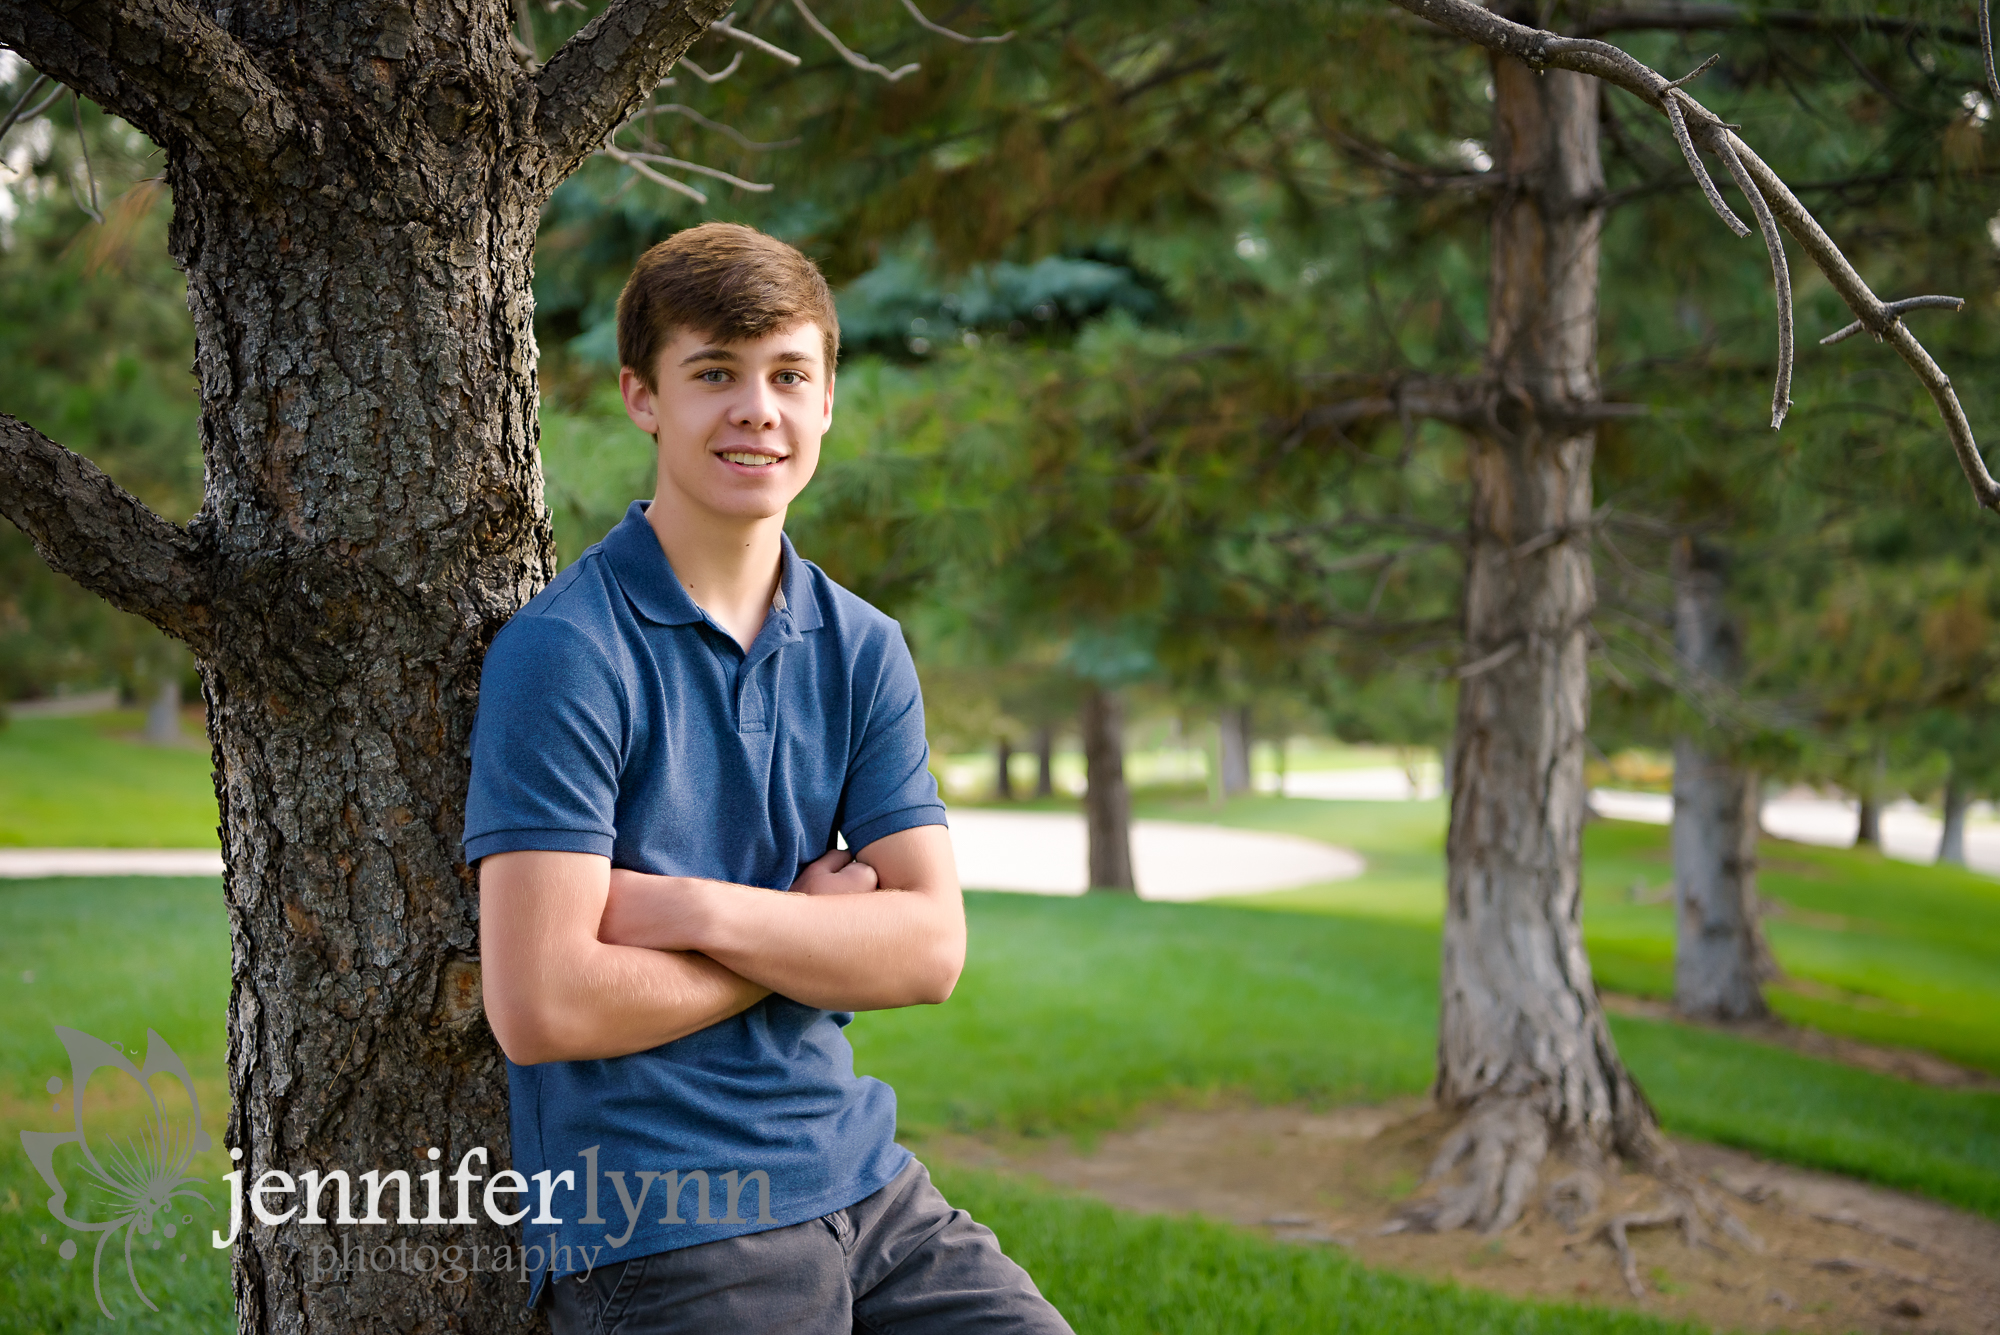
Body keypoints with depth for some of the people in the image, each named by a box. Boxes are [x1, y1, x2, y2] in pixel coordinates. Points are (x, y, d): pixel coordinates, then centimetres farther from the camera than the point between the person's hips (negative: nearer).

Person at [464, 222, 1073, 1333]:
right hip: (659, 1230, -5)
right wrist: (814, 930, -8)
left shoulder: (864, 649, 7)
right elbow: (542, 1007, -18)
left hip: (867, 1186, 6)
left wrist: (695, 909, -16)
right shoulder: (563, 653, -11)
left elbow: (931, 948, -2)